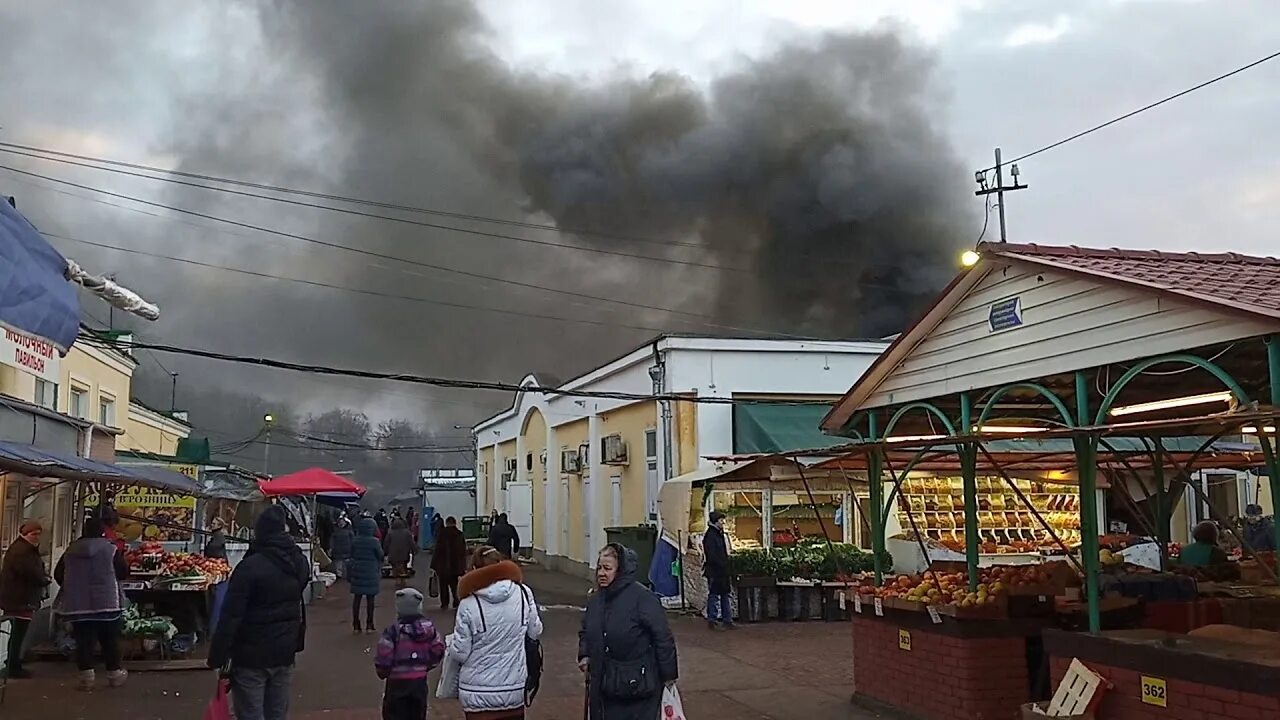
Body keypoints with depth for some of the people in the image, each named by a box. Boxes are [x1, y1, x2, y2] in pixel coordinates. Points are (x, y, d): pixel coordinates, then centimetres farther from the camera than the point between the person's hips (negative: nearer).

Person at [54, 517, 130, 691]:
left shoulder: (71, 550, 3)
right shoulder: (110, 549, -7)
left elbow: (58, 575, 10)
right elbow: (123, 572, -5)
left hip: (77, 603, 2)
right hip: (106, 602, -2)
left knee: (83, 641, 5)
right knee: (110, 640, 9)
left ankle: (86, 677, 3)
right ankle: (114, 674, 17)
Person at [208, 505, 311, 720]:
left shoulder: (250, 566, -17)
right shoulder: (300, 563, 4)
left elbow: (231, 616, -17)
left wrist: (218, 656, -12)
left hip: (251, 656, -6)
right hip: (284, 654, 6)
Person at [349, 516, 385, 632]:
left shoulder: (355, 541, -2)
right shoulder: (374, 541, -14)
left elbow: (352, 555, 7)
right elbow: (380, 556, -5)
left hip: (357, 571, 3)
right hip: (371, 572, -3)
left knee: (357, 598, 9)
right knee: (370, 599, 5)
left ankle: (356, 625, 11)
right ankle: (369, 625, 9)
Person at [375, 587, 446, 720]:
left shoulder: (393, 631, -16)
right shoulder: (428, 627, -2)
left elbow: (383, 657, -16)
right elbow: (438, 651, 3)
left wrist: (383, 672, 3)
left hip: (397, 682, -4)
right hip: (420, 680, 4)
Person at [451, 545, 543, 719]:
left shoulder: (469, 604, -15)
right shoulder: (523, 594, -7)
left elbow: (460, 652, -10)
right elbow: (535, 632, 6)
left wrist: (451, 648, 13)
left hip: (478, 694, -2)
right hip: (514, 687, 3)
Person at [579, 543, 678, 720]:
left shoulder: (643, 598, -17)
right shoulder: (595, 599, 6)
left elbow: (663, 638, -14)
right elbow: (585, 632, 21)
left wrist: (668, 675, -9)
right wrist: (584, 655, 3)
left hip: (638, 685, -6)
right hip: (604, 685, 7)